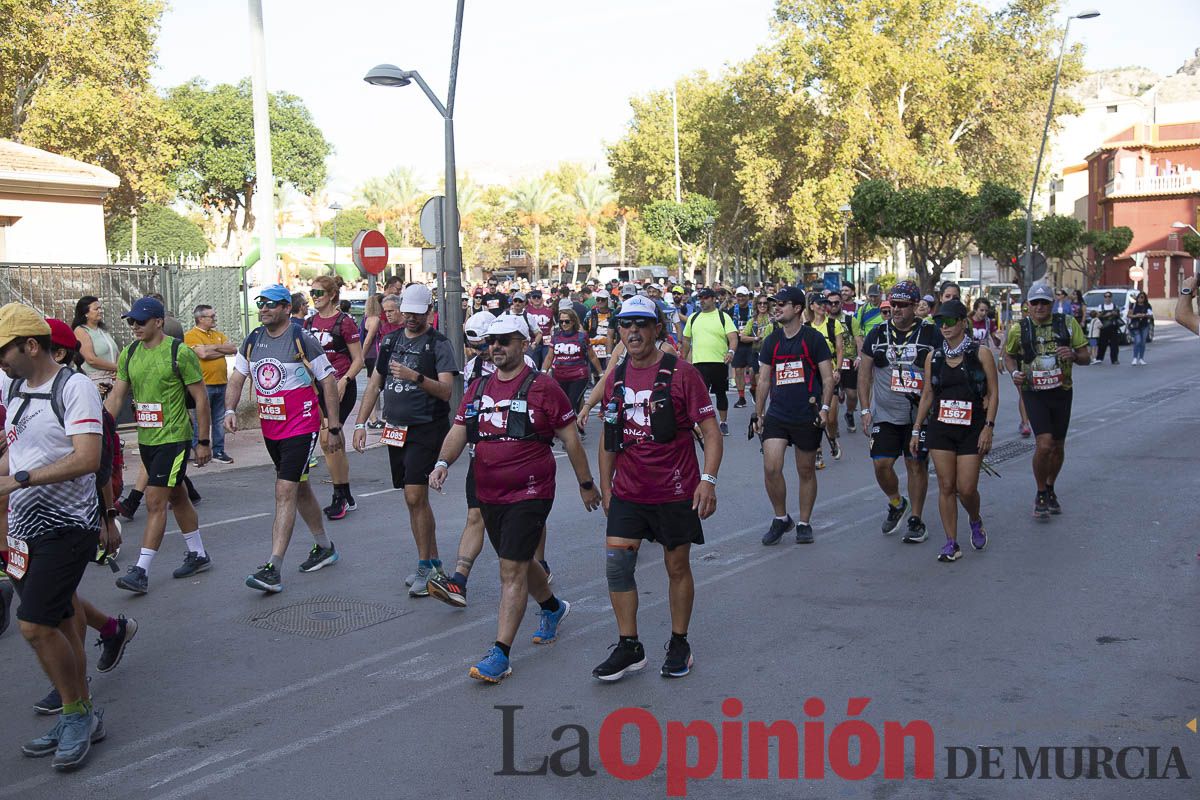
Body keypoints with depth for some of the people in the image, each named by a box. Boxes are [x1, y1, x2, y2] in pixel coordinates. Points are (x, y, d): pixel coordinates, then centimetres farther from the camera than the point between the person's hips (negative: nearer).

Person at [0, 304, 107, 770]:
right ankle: (81, 718, 24)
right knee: (59, 622, 13)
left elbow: (87, 458, -24)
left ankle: (77, 716, 7)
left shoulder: (74, 388, -14)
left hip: (66, 526, -8)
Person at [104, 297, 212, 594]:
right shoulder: (129, 354, 6)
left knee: (155, 501, -10)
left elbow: (201, 398, -9)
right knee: (176, 497, 17)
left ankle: (141, 571, -7)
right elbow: (116, 395, 7)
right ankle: (198, 554, 30)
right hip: (146, 439, 7)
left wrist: (204, 442, -9)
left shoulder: (180, 353, -12)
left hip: (174, 438, -7)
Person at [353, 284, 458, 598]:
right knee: (415, 497, 11)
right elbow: (375, 383, 16)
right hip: (395, 428, 6)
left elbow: (446, 390, -16)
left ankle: (425, 566, -2)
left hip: (426, 428, -6)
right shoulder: (391, 340, 13)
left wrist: (415, 377, -31)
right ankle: (434, 563, 21)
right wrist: (360, 423, 11)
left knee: (415, 496, -13)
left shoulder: (439, 344, -6)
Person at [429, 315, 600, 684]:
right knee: (519, 562, 21)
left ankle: (500, 654, -7)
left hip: (530, 493, -7)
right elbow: (459, 431, 6)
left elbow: (570, 438, -2)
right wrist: (443, 462, -14)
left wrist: (586, 484, 2)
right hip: (489, 494, 7)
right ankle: (553, 607, 48)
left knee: (512, 570, -10)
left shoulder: (542, 386, -7)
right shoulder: (478, 388, 10)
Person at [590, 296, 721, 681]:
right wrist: (605, 486, 14)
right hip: (628, 491, 4)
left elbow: (711, 432, -11)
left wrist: (708, 480, -21)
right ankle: (629, 646, 10)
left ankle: (679, 644, 24)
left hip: (675, 491, -4)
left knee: (677, 567, 8)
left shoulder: (682, 374, -9)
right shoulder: (615, 378, 6)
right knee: (616, 562, -3)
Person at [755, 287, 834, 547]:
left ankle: (804, 523, 22)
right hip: (776, 415, 3)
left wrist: (825, 408, -15)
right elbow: (764, 381, 14)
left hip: (807, 416, -3)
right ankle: (781, 518, 11)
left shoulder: (814, 338, -4)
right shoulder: (771, 341, 9)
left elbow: (828, 378, -3)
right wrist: (758, 415, 12)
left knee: (806, 472, 8)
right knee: (771, 468, -9)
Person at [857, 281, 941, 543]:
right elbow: (864, 374, 8)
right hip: (884, 414, 2)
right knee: (881, 464, -5)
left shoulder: (931, 335, 0)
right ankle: (896, 503, 23)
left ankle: (916, 520, 16)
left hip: (919, 415, -1)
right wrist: (865, 410, 2)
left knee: (917, 465, 3)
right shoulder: (877, 334, 5)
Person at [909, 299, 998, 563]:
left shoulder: (980, 353, -3)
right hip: (940, 427, 3)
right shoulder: (934, 357, 6)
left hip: (972, 427, -3)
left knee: (966, 488, -3)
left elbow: (993, 394, -3)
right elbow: (927, 395, 12)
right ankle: (951, 543, 10)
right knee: (946, 486, 1)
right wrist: (916, 431, 10)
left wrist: (988, 427, -11)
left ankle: (975, 521, 30)